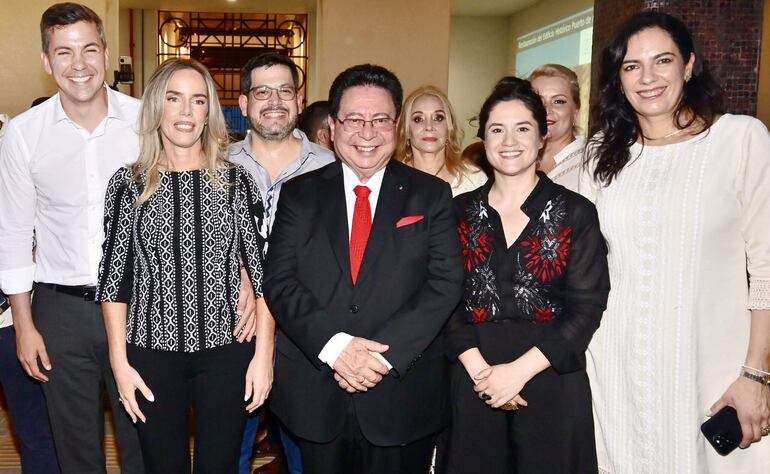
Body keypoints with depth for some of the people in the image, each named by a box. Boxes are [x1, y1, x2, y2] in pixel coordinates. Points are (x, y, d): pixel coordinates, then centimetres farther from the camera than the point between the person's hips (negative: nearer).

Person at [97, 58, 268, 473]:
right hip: (152, 351, 1)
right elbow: (114, 276, 2)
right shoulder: (129, 183, 1)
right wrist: (120, 362, -2)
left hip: (226, 350, 0)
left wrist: (262, 354, -4)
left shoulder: (236, 180, 1)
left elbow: (260, 269, 0)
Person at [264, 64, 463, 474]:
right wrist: (334, 346, -17)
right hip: (315, 394, 1)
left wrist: (386, 353, -17)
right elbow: (278, 282, -3)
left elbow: (445, 283, -6)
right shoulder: (299, 194, 4)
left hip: (403, 394, -1)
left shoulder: (431, 195, 1)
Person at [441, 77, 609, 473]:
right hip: (473, 380, 2)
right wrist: (479, 368, -11)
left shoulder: (576, 213, -1)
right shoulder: (460, 211, 5)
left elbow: (586, 307, -6)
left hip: (552, 382, -1)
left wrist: (519, 370, -14)